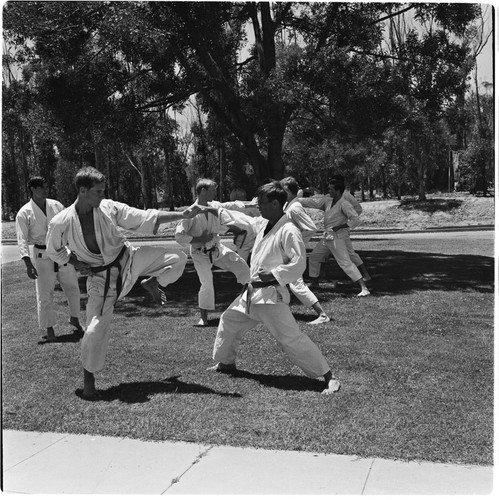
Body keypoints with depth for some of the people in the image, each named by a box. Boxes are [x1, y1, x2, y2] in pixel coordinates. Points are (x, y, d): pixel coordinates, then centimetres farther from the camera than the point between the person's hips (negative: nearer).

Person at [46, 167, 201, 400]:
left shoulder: (110, 208, -14)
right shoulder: (61, 223, -18)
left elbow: (146, 218, -13)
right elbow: (54, 250, 3)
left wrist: (183, 214, -18)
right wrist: (77, 263, -13)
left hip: (129, 260, 3)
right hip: (101, 277, -2)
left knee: (177, 259, -9)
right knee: (96, 329, -7)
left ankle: (152, 284, 22)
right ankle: (88, 381, 15)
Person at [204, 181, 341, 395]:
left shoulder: (289, 231, -18)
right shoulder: (263, 224, 8)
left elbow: (298, 264, -22)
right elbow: (241, 219, 23)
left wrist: (273, 275, -21)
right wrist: (214, 211, 21)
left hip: (272, 295, -9)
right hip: (252, 292, 9)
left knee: (291, 338, -14)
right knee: (229, 320, 23)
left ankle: (328, 377, -7)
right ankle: (226, 363, 44)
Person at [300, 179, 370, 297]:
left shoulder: (344, 204, -16)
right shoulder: (327, 201, 6)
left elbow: (355, 220, -21)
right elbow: (311, 202, 9)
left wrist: (339, 227, -22)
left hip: (338, 237, -9)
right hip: (327, 237, 9)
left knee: (346, 262, -17)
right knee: (313, 258, 18)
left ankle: (364, 289, -20)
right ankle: (314, 283, 37)